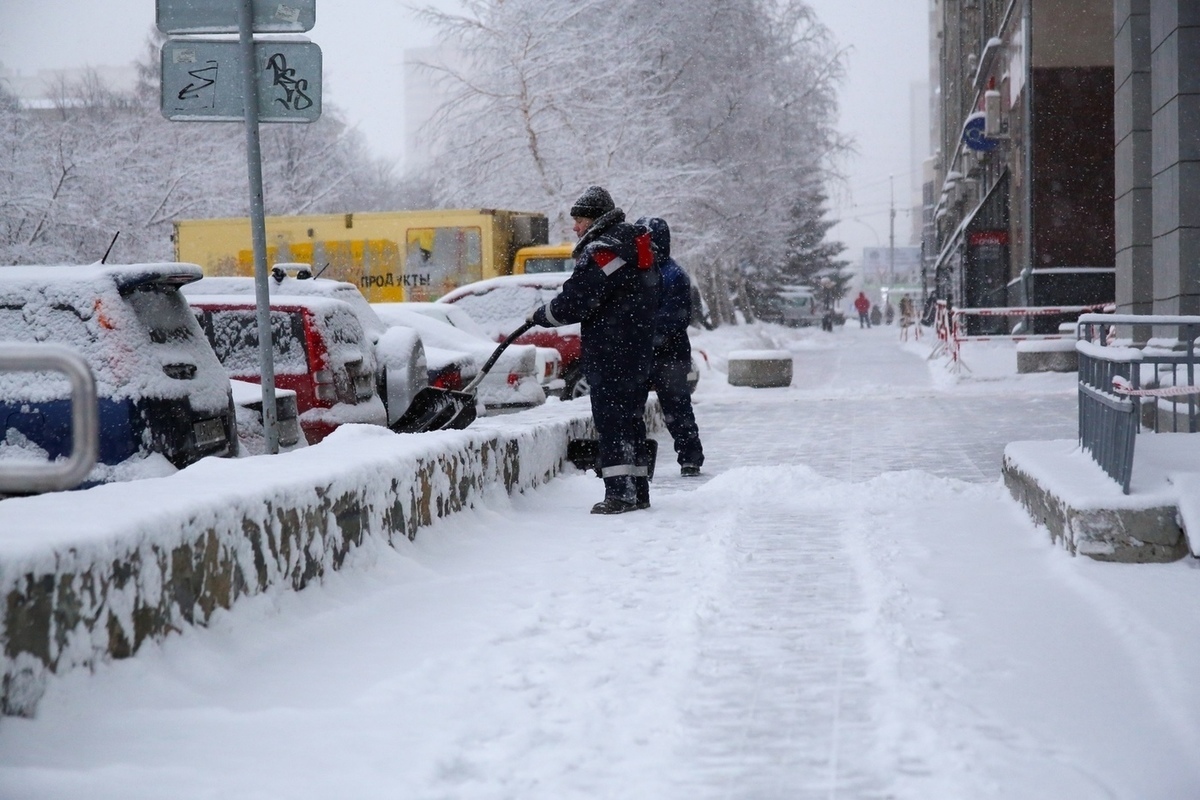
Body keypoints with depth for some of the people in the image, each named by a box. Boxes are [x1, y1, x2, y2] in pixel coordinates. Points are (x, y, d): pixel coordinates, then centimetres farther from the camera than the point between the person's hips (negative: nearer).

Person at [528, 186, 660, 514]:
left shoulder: (603, 250, -16)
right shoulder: (633, 244, 16)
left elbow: (576, 301, -18)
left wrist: (540, 316, -3)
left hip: (611, 352, -10)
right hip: (638, 350, 10)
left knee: (611, 420, -8)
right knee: (631, 418, 14)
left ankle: (619, 493, -10)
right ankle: (638, 491, 19)